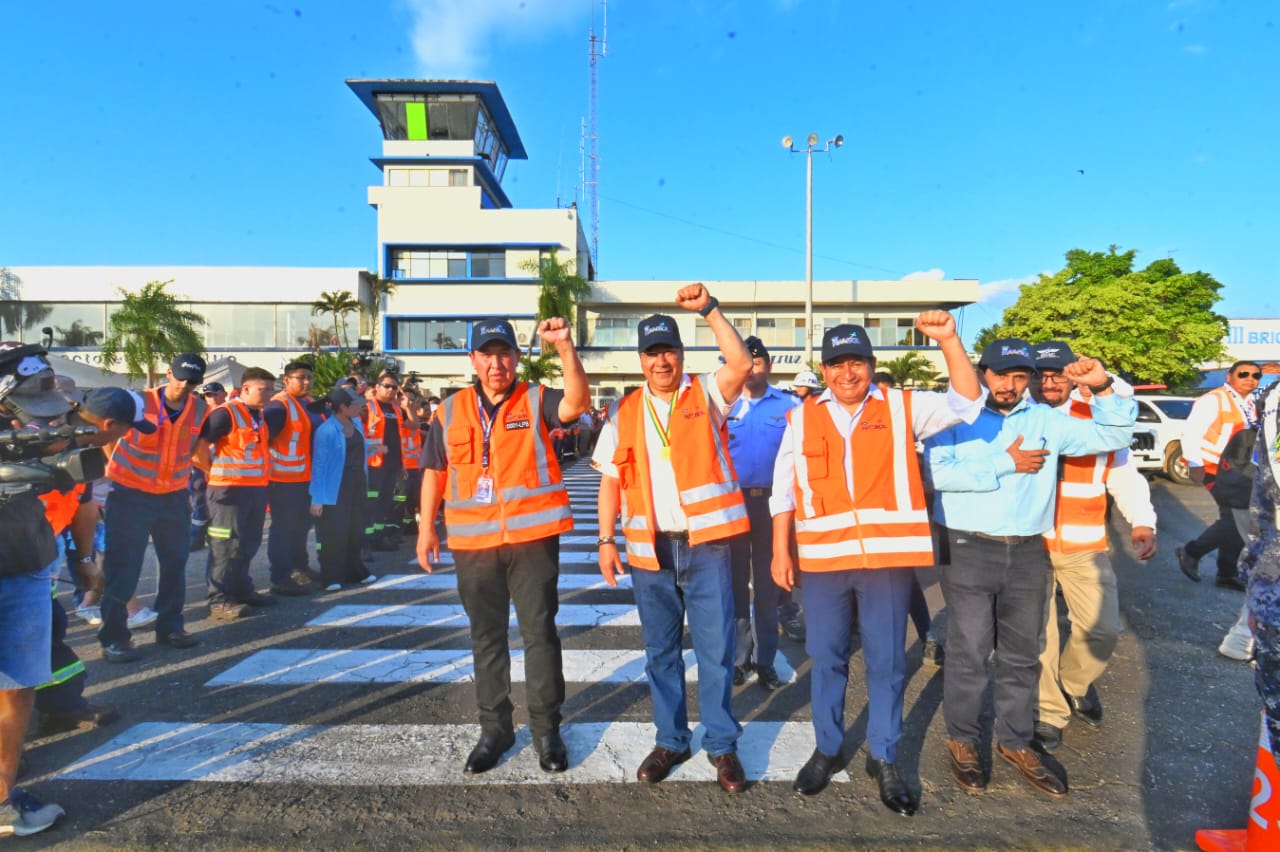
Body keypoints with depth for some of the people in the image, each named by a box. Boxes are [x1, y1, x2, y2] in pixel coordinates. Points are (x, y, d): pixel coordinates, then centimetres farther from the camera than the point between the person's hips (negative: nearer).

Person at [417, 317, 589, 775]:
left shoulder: (536, 400, 0)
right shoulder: (451, 411, 8)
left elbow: (577, 402, -21)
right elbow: (434, 471, 12)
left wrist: (565, 348, -31)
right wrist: (426, 527, 8)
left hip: (533, 536, -3)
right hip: (472, 542, 3)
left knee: (539, 632, 4)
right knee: (486, 637, 12)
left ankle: (546, 728, 19)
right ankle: (494, 727, 27)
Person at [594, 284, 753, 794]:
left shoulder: (706, 396, 2)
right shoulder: (624, 412, 8)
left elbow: (741, 365, -18)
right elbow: (611, 481, 7)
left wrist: (709, 310, -19)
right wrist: (606, 540, 0)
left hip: (706, 545, -2)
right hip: (650, 550, 3)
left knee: (716, 649, 3)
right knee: (661, 651, 14)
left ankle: (722, 744, 20)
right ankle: (670, 740, 30)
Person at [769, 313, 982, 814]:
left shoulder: (901, 409, 5)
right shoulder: (801, 419, 6)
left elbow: (965, 403, 1)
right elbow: (784, 490, 9)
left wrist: (949, 341, -11)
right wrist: (780, 550, 5)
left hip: (888, 557, 0)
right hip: (822, 559, 1)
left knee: (887, 662, 9)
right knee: (826, 658, 12)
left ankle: (883, 759, 26)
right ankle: (827, 749, 30)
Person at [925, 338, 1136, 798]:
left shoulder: (1045, 421, 9)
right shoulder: (956, 416, -4)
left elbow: (1115, 436, 9)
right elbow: (939, 472, -19)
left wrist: (1103, 389, -6)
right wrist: (1005, 463, -14)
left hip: (1028, 553, 4)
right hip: (969, 550, -4)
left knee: (1022, 655, 15)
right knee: (969, 653, 2)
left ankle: (1016, 741, 33)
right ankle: (962, 740, 21)